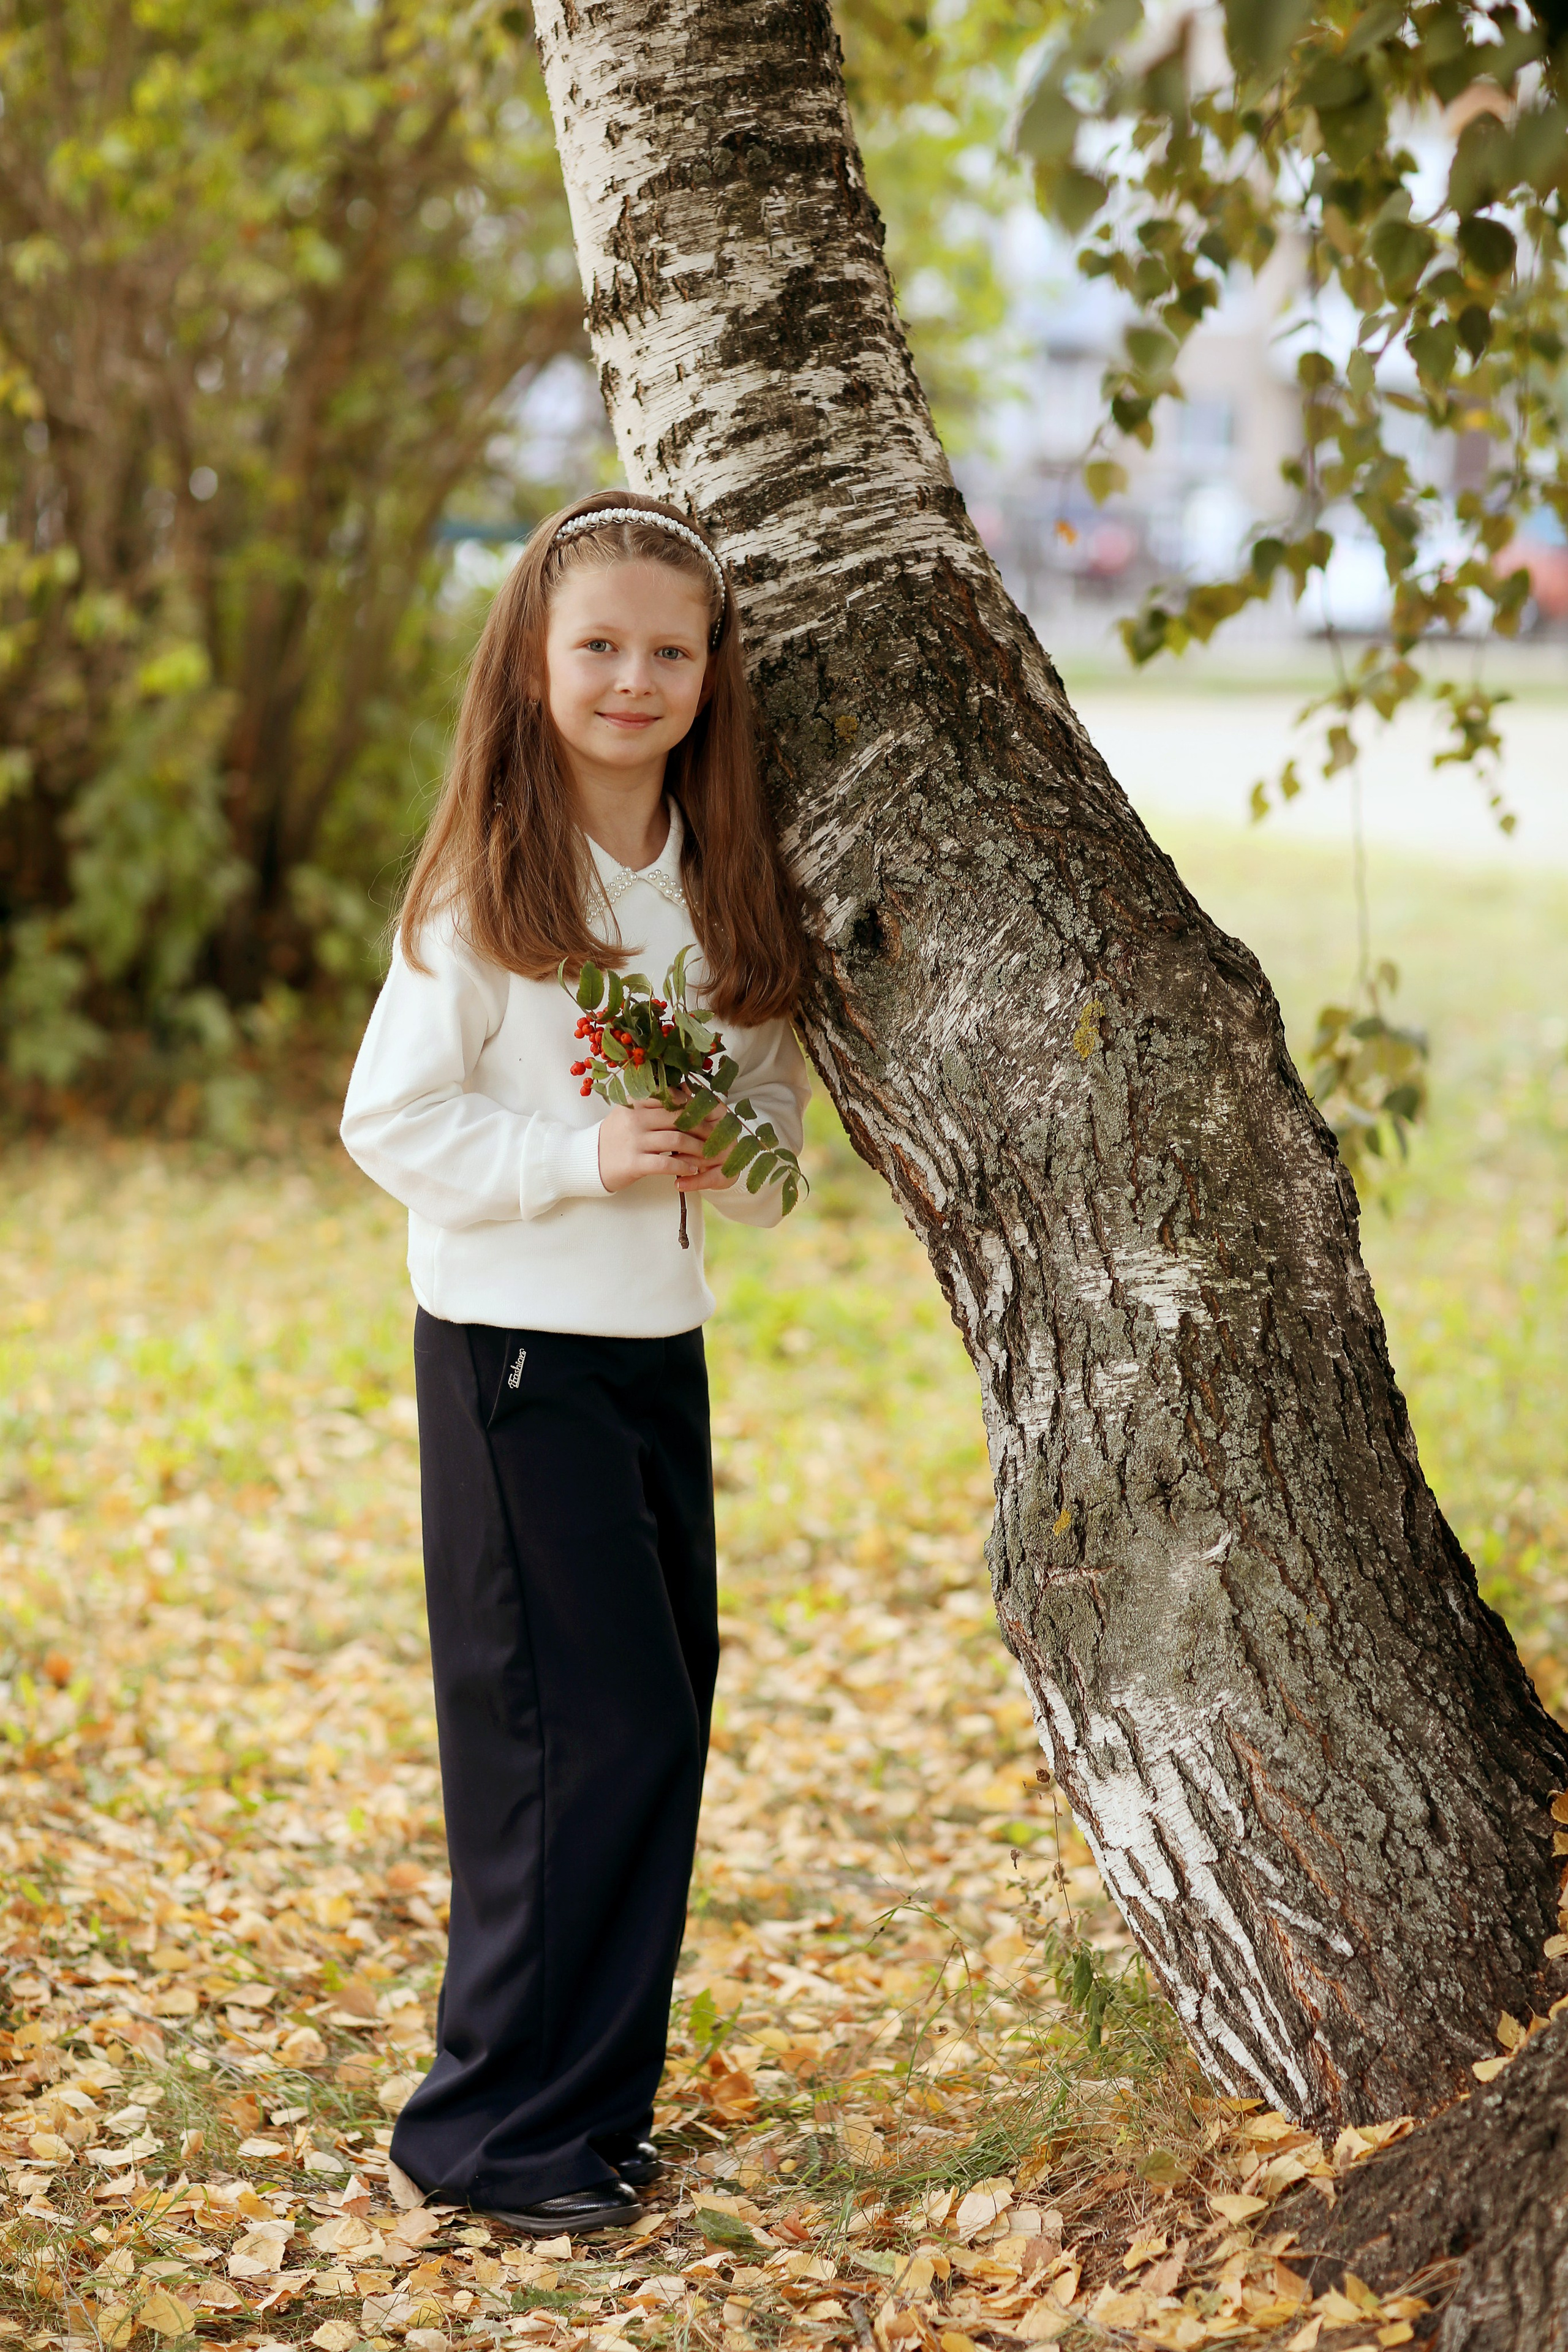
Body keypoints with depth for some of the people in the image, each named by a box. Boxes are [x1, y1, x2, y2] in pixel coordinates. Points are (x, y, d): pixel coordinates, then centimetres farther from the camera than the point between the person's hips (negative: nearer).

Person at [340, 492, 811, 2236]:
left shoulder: (725, 879, 6)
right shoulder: (486, 885, -12)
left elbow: (769, 1093, 15)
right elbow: (391, 1122, -12)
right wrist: (583, 1155, -22)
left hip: (662, 1342, 7)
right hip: (514, 1351, -7)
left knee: (662, 1727, 10)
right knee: (589, 1732, -7)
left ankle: (596, 2096, 23)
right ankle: (490, 2127, 4)